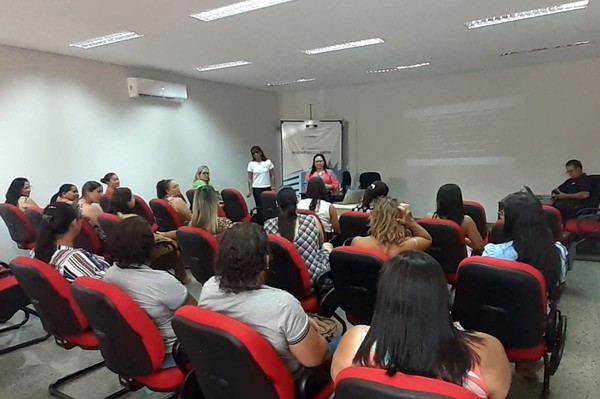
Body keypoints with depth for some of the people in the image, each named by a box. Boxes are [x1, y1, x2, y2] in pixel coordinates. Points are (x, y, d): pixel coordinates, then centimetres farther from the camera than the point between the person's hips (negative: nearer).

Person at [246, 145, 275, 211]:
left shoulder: (268, 162, 1)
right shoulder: (251, 164, 1)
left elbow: (272, 175, 5)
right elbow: (250, 178, 3)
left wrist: (273, 186, -2)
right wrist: (250, 190, -2)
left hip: (267, 188, 0)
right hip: (256, 188, 0)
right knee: (259, 206, -2)